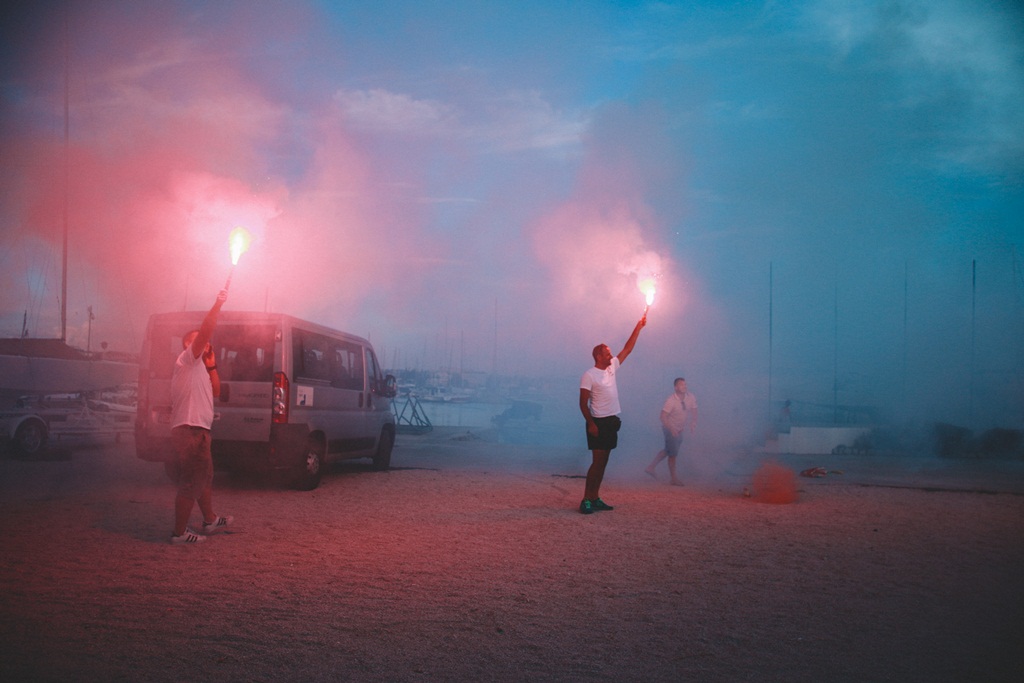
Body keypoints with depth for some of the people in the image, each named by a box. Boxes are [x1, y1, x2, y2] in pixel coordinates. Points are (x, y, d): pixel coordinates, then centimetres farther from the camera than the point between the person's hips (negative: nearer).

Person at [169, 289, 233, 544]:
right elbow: (205, 330, -20)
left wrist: (211, 363, 15)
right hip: (190, 430, -11)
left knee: (204, 477, 22)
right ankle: (179, 532, -2)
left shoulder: (197, 367, 23)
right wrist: (218, 303, -22)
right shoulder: (186, 359, -6)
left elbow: (215, 391, 22)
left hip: (197, 430, 11)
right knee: (191, 483, -7)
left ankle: (210, 520, 36)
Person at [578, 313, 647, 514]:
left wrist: (639, 327, 9)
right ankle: (586, 499, -9)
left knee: (603, 462, 9)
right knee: (597, 461, -11)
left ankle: (595, 498, 13)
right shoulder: (589, 375, -11)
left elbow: (628, 349, 14)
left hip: (612, 422, 8)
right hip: (598, 422, -8)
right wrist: (591, 424, -21)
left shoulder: (611, 368, 11)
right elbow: (583, 403, -13)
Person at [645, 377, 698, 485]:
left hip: (680, 430, 6)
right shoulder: (671, 401, -25)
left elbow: (694, 410, 1)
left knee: (667, 450, 19)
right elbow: (663, 416, -25)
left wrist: (693, 422, -18)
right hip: (670, 428, -6)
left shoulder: (691, 397, -11)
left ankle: (651, 467, 32)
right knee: (673, 453, 2)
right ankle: (673, 478, 15)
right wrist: (672, 429, -36)